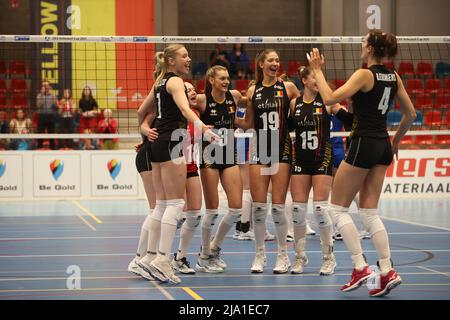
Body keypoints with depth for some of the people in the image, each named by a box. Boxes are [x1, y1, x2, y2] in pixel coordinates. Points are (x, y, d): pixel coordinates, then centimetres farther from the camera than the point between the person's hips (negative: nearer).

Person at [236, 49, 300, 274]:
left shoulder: (288, 88, 3)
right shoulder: (253, 91, 8)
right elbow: (248, 123, 14)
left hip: (282, 150, -2)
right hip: (259, 149, 2)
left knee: (278, 206, -4)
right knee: (258, 206, 0)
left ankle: (282, 255, 8)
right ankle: (259, 255, 11)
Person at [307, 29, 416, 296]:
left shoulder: (365, 75, -13)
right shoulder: (394, 77, 8)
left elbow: (330, 98, -20)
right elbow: (410, 114, 14)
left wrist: (317, 70, -10)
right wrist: (396, 141, 25)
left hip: (363, 145, -7)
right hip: (383, 147, 7)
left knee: (337, 209, 4)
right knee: (370, 212, 10)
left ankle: (360, 267, -5)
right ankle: (387, 271, -1)